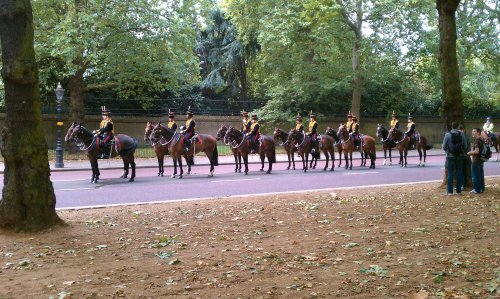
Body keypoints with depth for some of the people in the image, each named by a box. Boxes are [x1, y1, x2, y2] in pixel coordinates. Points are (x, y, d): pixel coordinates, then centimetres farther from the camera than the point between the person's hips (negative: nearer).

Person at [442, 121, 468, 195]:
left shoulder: (447, 135, -8)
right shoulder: (462, 134, -3)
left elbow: (444, 147, -5)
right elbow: (465, 146, 1)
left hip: (451, 157, -2)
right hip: (460, 157, 2)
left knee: (450, 174, 2)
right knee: (459, 173, 11)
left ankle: (450, 191, -1)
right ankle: (458, 190, 14)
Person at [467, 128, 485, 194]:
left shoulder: (477, 141, -18)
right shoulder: (481, 140, 13)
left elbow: (476, 151, -25)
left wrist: (470, 153, -10)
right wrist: (472, 153, 16)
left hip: (476, 161, -9)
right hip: (481, 160, 9)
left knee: (475, 176, -2)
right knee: (480, 175, 14)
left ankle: (476, 190, 2)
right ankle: (481, 188, 19)